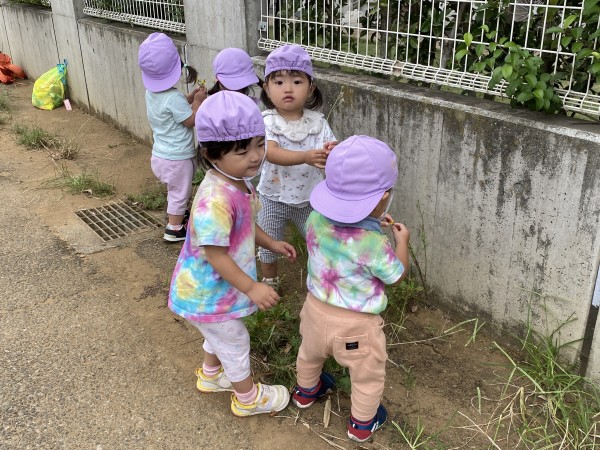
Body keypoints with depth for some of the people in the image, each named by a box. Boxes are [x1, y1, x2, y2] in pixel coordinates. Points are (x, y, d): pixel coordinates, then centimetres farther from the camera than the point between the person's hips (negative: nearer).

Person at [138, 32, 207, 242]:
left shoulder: (151, 92, 0)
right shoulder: (173, 98, -28)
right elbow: (191, 121, -19)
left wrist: (190, 97, 3)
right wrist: (198, 101, -8)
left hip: (160, 154, 8)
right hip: (177, 157, -8)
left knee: (175, 191, 28)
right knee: (179, 193, 9)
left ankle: (178, 214, 47)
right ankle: (174, 229, 21)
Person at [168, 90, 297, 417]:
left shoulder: (238, 182, -6)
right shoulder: (216, 199, -38)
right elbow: (214, 254, -33)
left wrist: (270, 244, 13)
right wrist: (251, 288, -27)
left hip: (213, 287, 9)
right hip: (208, 294, -9)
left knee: (219, 336, 32)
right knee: (235, 343, 14)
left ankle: (210, 376, 58)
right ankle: (248, 397, 38)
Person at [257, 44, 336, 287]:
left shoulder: (317, 121, -10)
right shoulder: (267, 121, -18)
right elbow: (271, 153, -36)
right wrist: (306, 157, -52)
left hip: (309, 198, 1)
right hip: (274, 197, -1)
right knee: (269, 244, 14)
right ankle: (270, 281, 40)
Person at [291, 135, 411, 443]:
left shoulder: (317, 219, -16)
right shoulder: (374, 245, -33)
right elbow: (397, 276, -13)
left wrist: (372, 224, 5)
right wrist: (402, 240, 0)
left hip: (316, 309, 6)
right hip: (355, 324, -6)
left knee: (310, 353, 34)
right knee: (367, 375, 22)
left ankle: (305, 391, 62)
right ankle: (362, 424, 44)